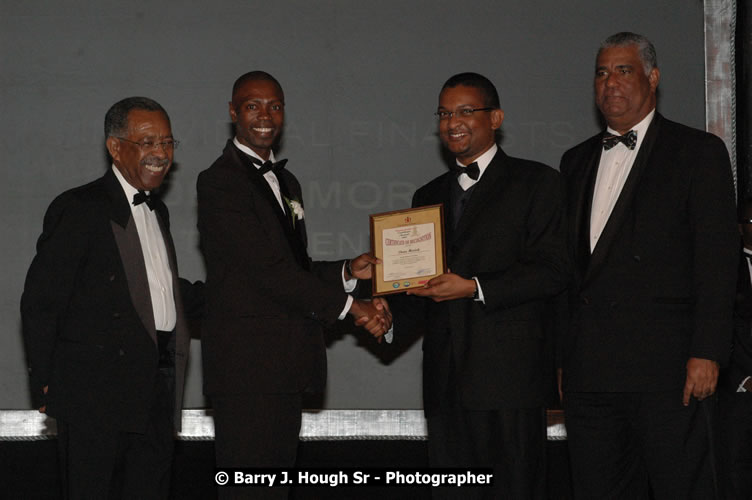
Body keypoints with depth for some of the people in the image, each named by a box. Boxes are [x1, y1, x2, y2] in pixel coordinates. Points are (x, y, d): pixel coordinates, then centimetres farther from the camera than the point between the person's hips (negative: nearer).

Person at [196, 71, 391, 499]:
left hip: (287, 366, 9)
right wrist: (349, 305, -14)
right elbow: (267, 269, -16)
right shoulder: (219, 183, -9)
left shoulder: (287, 182, 20)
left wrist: (348, 271, 7)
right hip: (246, 363, -8)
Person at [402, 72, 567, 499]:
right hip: (446, 381, 5)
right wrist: (391, 316, 1)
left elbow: (552, 271, -7)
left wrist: (475, 288, -15)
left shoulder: (535, 183, 3)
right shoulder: (429, 196, 22)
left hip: (508, 375, -5)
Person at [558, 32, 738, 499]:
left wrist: (706, 353, -14)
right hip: (589, 369, 5)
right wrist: (558, 355, 12)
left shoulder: (698, 152, 2)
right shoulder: (576, 161, 19)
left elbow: (717, 259, -5)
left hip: (668, 369, -5)